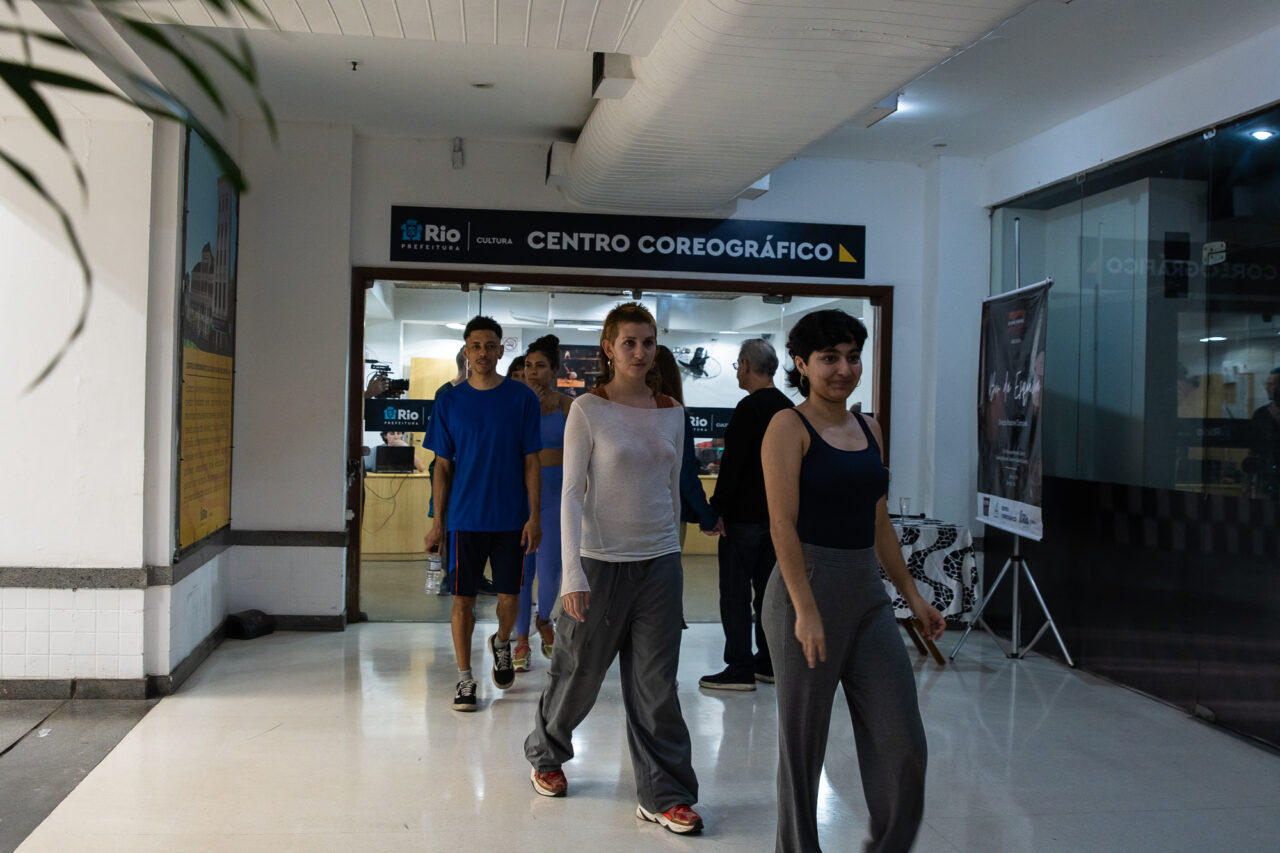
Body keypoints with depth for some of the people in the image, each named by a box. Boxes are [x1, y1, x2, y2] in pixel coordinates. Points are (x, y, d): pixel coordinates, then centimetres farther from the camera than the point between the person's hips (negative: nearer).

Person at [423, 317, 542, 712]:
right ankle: (465, 679, 13)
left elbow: (531, 462, 1)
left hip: (510, 517, 0)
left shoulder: (522, 398, -1)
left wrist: (534, 516, -4)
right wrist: (438, 521, 1)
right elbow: (443, 466, 5)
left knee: (509, 597, 6)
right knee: (463, 598, 1)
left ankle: (501, 643, 37)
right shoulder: (450, 401, 2)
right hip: (465, 517, 0)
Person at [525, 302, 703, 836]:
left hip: (660, 562, 3)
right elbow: (571, 493, -10)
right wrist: (572, 571, -17)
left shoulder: (671, 413, 7)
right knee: (579, 671, 10)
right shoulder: (588, 410, -6)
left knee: (655, 682, 4)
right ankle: (545, 755, 36)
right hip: (602, 560, -3)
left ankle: (662, 795, 13)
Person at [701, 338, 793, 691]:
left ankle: (740, 668, -2)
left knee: (735, 592, -3)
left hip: (745, 514, -9)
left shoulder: (750, 408, -15)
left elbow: (733, 463, -19)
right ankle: (768, 663, 20)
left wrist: (717, 507, -14)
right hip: (777, 514, 9)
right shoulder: (788, 407, 12)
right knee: (767, 589, 14)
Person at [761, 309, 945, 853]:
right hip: (809, 586, -6)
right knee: (803, 743, 7)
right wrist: (805, 610, -20)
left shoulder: (869, 429, 13)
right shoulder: (789, 427, -7)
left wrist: (912, 596, 16)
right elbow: (783, 525, -14)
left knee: (904, 744, 5)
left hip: (868, 592, 7)